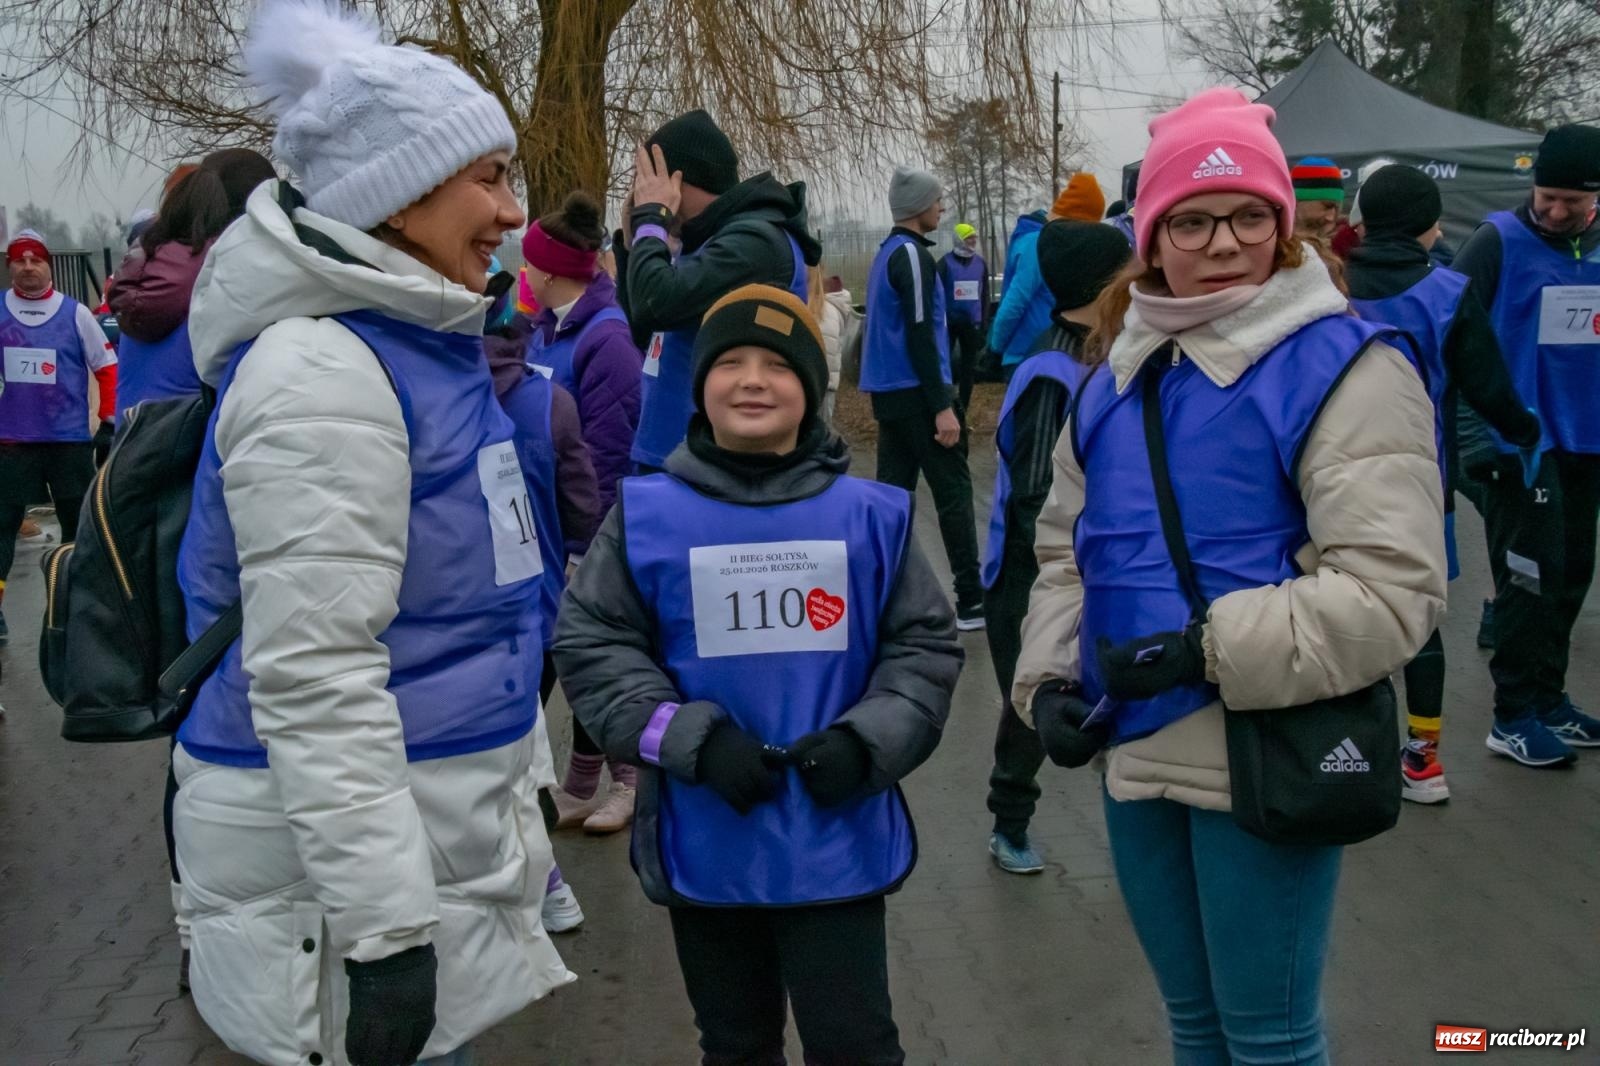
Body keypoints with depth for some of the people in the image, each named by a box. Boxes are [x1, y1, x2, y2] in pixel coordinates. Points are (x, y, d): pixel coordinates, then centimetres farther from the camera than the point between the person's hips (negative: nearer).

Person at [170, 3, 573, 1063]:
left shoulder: (418, 339, 9)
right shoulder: (320, 372, -20)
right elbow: (313, 679, -25)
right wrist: (385, 932, -25)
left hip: (434, 817, 9)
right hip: (339, 855, -9)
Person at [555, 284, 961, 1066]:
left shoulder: (870, 513, -3)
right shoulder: (647, 513, -4)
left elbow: (925, 646, 4)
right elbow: (591, 644, -2)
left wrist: (869, 741, -12)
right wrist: (693, 739, -15)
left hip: (837, 840, -1)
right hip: (704, 843, 1)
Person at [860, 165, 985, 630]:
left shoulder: (886, 254, 15)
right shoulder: (912, 256, -13)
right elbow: (920, 336, -19)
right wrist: (943, 406, -20)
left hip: (888, 393, 9)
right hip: (916, 393, -9)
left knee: (894, 489, 9)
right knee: (954, 492, -4)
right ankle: (971, 600, -2)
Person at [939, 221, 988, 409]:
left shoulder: (980, 263, 7)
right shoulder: (946, 262, -5)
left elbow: (985, 294, 11)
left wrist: (983, 320, 6)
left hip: (971, 322, 4)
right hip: (949, 321, -4)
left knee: (969, 365, 7)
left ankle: (962, 407, 15)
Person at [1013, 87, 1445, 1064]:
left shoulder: (1343, 366, -11)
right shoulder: (1117, 374, 10)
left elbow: (1392, 590, -19)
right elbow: (1068, 551, 17)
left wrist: (1210, 650, -24)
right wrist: (1048, 680, 3)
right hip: (1138, 755, 6)